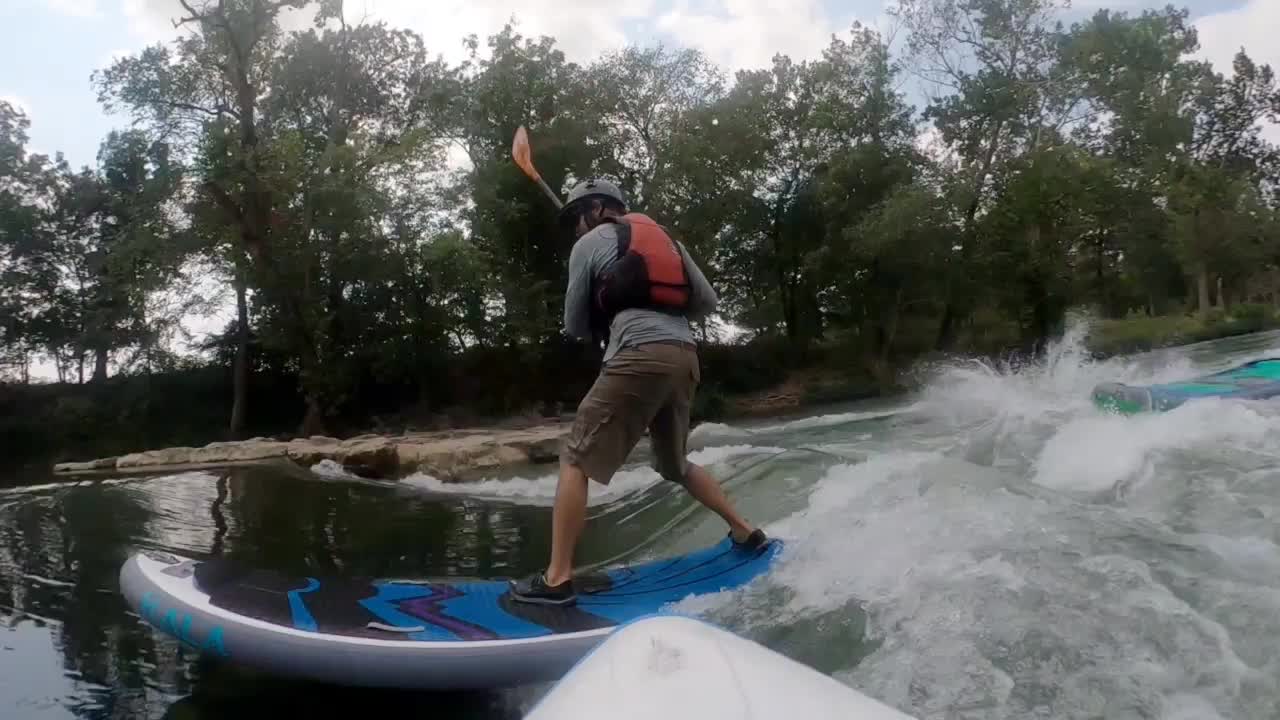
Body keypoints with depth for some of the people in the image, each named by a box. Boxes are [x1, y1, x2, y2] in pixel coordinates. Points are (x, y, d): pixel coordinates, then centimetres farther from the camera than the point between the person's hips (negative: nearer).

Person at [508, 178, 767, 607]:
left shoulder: (590, 243, 9)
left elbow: (575, 326, 13)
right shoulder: (667, 239, 25)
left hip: (640, 358, -7)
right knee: (675, 464, 26)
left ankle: (557, 579, -7)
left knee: (575, 460, -2)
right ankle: (746, 533, 27)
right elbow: (707, 303, 22)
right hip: (684, 359, 7)